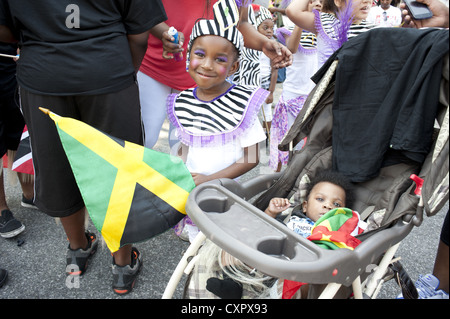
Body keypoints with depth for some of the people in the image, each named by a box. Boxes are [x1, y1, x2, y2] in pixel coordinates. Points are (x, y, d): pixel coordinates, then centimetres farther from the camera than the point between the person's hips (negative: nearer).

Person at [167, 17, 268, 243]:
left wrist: (210, 179, -20)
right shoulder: (183, 102, -3)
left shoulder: (242, 103, -18)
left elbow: (251, 158, -15)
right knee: (195, 241, 22)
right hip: (190, 190, 4)